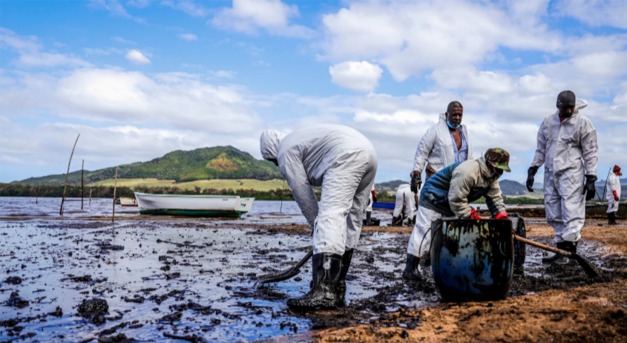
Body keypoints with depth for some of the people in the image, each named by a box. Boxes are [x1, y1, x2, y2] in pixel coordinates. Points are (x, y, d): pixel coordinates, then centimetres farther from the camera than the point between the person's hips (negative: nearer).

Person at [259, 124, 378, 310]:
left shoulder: (285, 152, 7)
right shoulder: (299, 139, 34)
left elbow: (302, 193, 5)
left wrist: (317, 225, 14)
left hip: (348, 156, -10)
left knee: (330, 217, -16)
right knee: (351, 224, 10)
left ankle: (324, 292, -25)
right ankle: (337, 289, 16)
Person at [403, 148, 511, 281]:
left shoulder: (491, 176, -2)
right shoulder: (467, 171, -33)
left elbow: (495, 198, -2)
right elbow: (456, 200, -33)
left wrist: (502, 217, -15)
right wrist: (472, 216, -27)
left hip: (450, 203, 10)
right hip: (433, 198, -10)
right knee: (424, 231, -11)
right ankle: (410, 269, -9)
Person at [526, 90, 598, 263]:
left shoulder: (583, 123, -3)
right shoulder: (547, 122, 11)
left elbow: (590, 152, -4)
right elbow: (540, 149, 17)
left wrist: (591, 178, -9)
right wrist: (532, 170, 10)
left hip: (571, 174, -5)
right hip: (550, 173, 6)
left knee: (571, 213, -10)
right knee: (554, 215, 7)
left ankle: (569, 251, -11)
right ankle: (561, 250, 15)